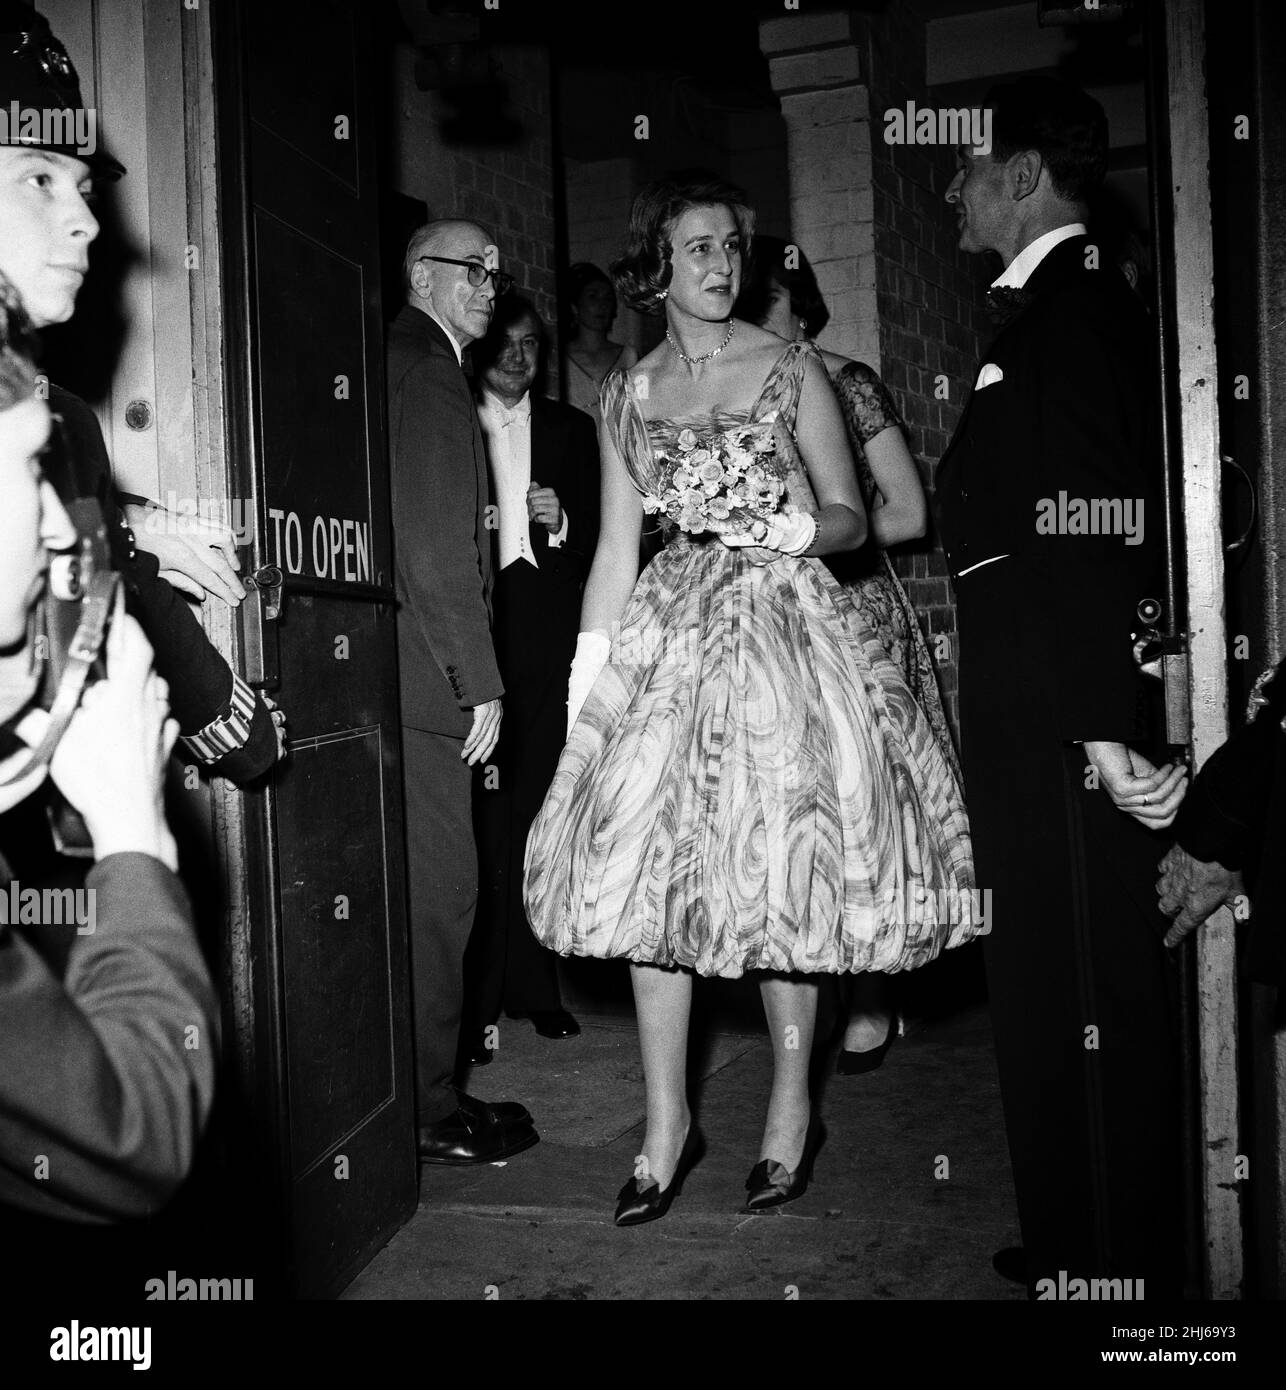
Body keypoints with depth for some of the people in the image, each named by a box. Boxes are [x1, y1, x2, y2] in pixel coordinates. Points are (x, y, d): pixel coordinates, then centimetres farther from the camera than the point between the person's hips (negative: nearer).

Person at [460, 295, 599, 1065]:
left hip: (546, 637, 3)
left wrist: (560, 522, -6)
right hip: (473, 632, -2)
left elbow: (598, 534, 14)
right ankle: (477, 1000, 0)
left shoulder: (570, 428, 17)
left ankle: (535, 985, 14)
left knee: (540, 813, 4)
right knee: (483, 816, -6)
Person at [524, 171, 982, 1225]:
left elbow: (852, 519, 4)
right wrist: (592, 662, -1)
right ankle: (668, 1122, 12)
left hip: (784, 625, -3)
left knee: (781, 870, -3)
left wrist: (790, 525, -17)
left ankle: (792, 1111, 15)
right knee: (650, 874, -1)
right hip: (670, 633, 3)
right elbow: (617, 548, 10)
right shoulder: (625, 396, 12)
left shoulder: (790, 370, 4)